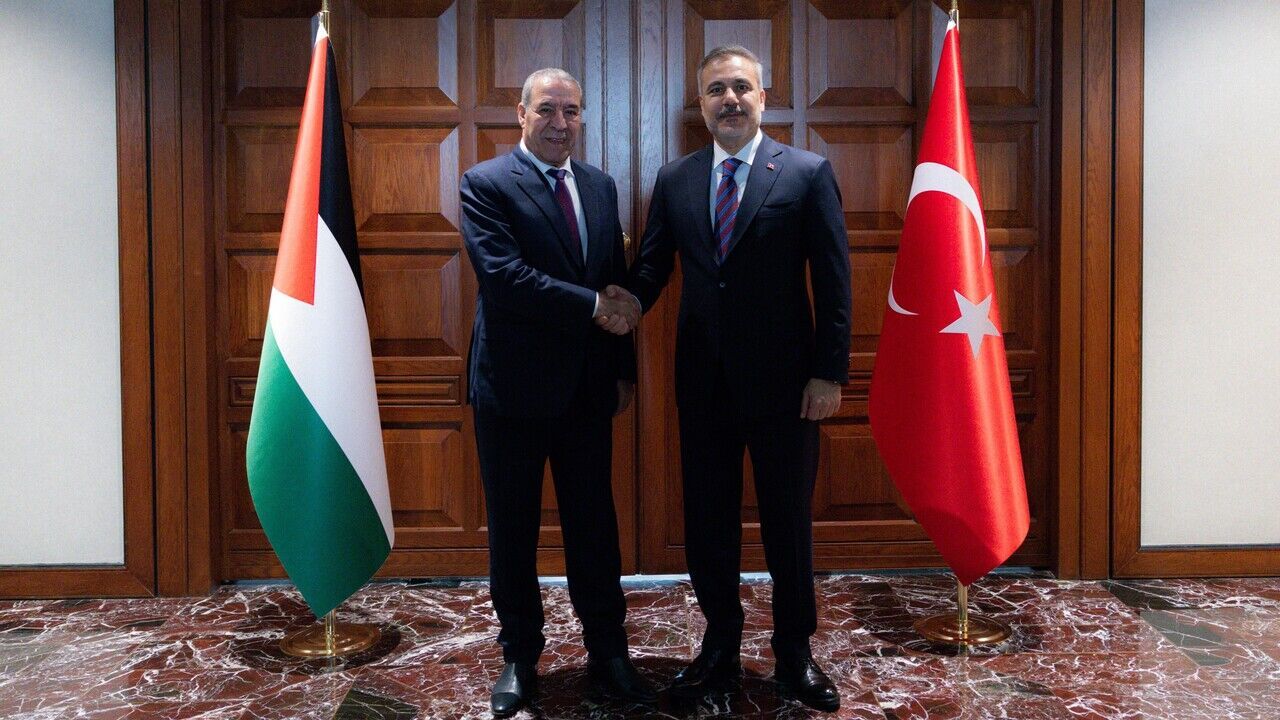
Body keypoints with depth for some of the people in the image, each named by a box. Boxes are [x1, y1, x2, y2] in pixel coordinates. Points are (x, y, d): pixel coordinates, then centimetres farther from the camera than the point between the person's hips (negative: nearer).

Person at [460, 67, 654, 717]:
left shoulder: (601, 187, 11)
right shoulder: (486, 184, -6)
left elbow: (618, 284, 13)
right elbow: (503, 274, -20)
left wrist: (624, 370, 9)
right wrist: (590, 306, -17)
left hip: (588, 387, 4)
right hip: (514, 387, -4)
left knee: (594, 523, 11)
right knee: (512, 529, 9)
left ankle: (608, 654, 24)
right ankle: (519, 657, 26)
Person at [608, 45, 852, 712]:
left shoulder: (807, 174, -3)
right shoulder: (674, 180, 7)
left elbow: (833, 282, -5)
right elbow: (654, 262, 7)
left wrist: (829, 373, -10)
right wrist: (631, 297, -16)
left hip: (782, 378, -3)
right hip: (703, 379, 3)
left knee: (788, 519, 10)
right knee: (707, 518, 12)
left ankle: (794, 652, 27)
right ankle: (720, 645, 30)